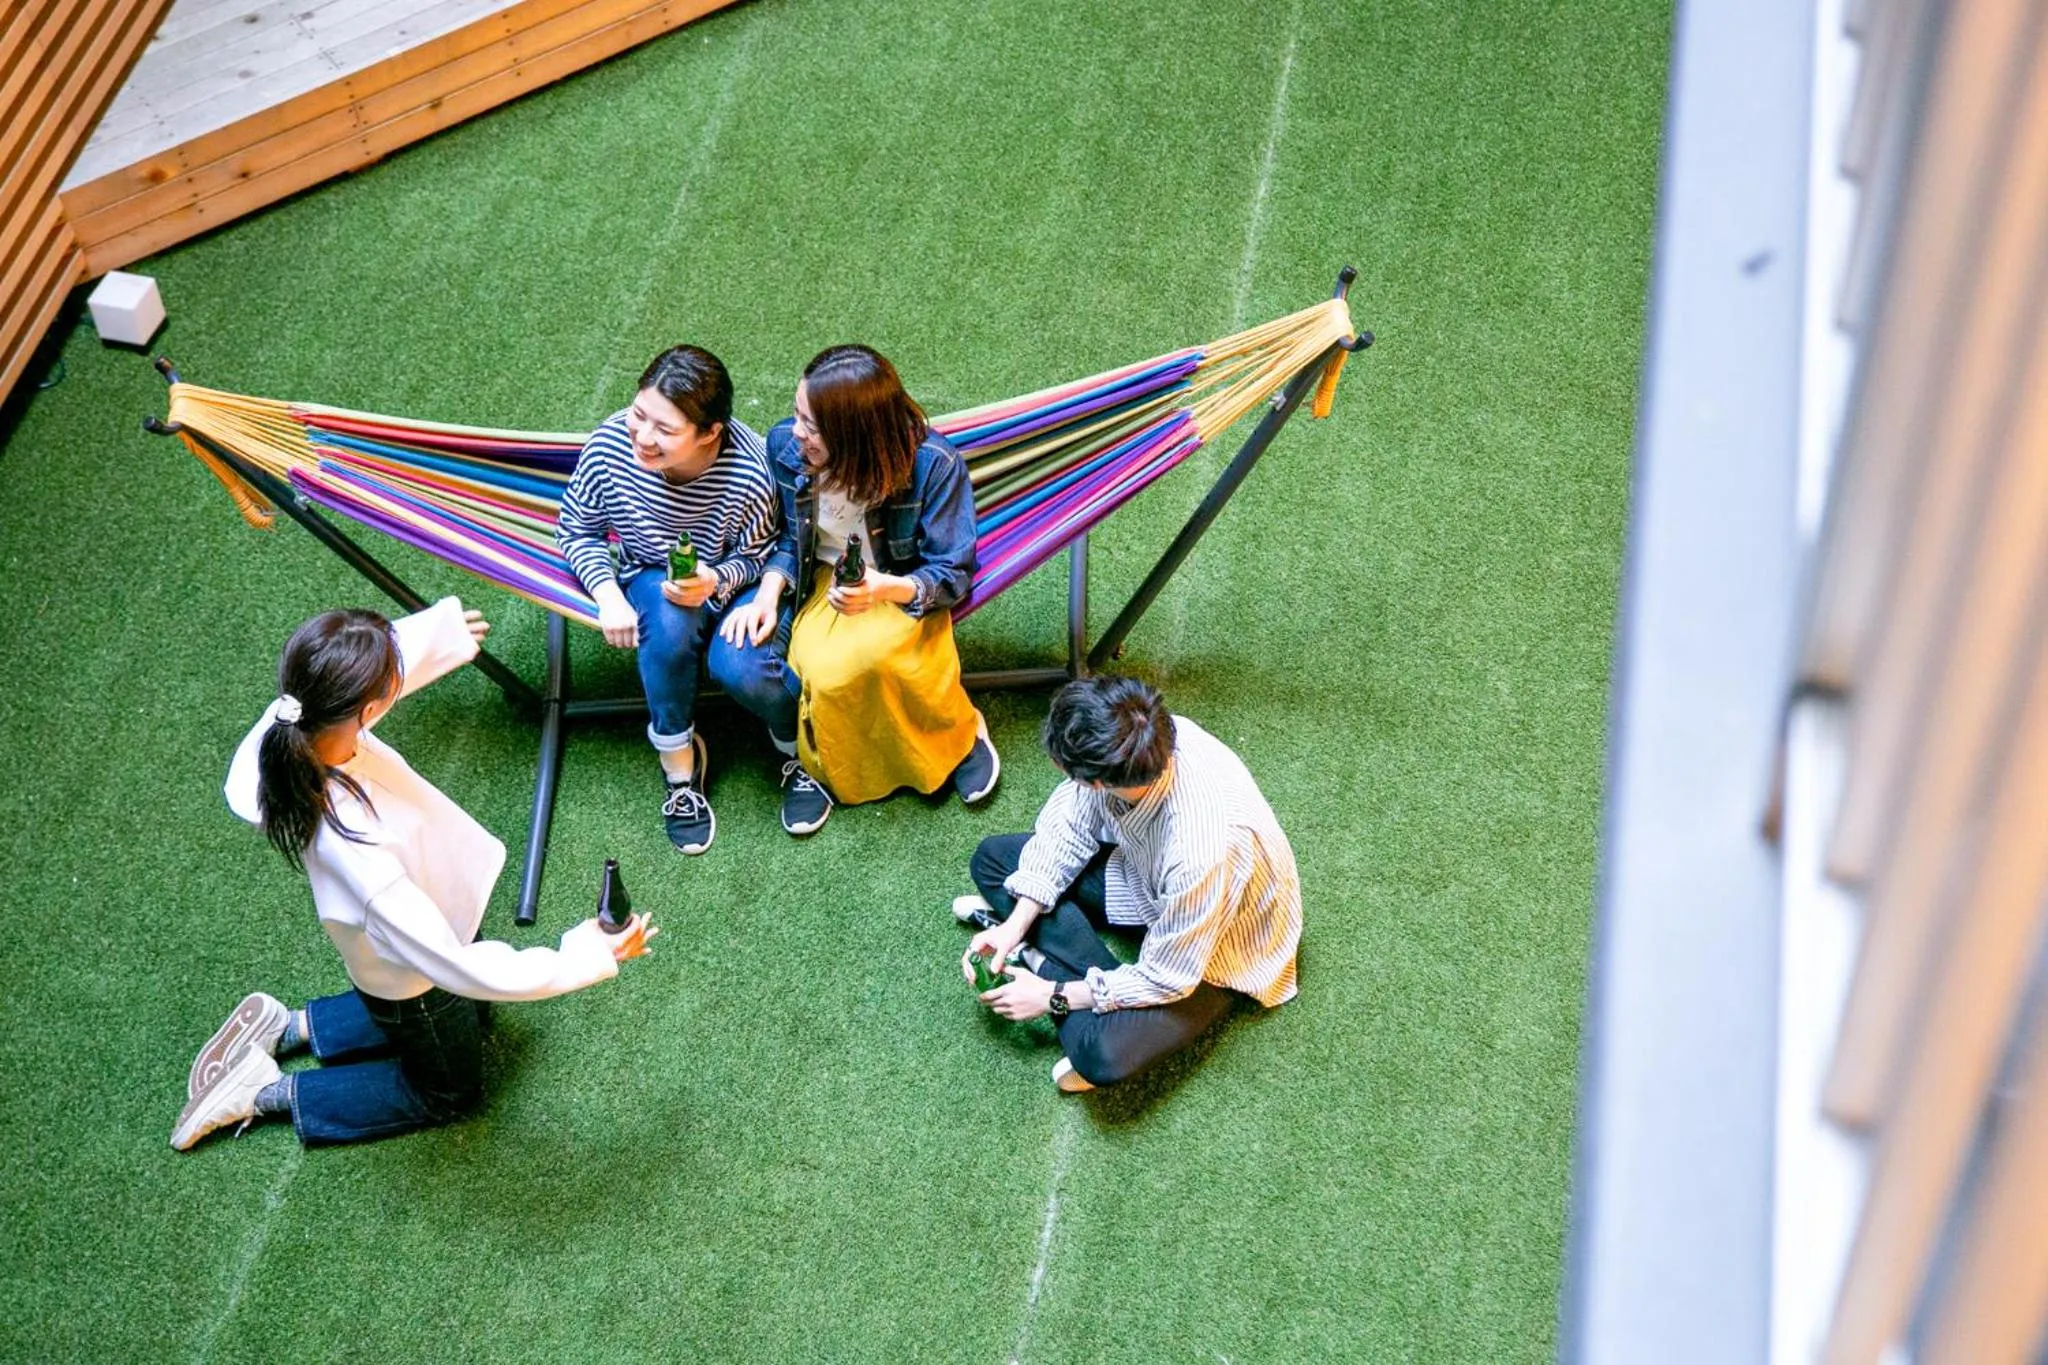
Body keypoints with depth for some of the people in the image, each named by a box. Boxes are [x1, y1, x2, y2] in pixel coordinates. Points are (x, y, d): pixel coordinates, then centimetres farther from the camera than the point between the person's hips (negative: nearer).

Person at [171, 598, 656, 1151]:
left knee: (471, 1017, 36)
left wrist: (442, 631, 14)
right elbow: (460, 970, -39)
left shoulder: (293, 722, -28)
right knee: (449, 1092, 26)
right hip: (414, 985, -6)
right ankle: (269, 1094, 25)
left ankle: (288, 1027, 34)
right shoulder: (352, 849, -48)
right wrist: (588, 957, -30)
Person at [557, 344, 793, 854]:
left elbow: (758, 558, -11)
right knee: (670, 626, -33)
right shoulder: (610, 444, -24)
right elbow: (576, 531, -5)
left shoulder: (749, 474, -31)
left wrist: (716, 582, -32)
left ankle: (801, 747, 4)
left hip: (732, 580, -2)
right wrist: (607, 594, -21)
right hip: (653, 576, 2)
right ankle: (676, 759, -10)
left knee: (741, 667, -30)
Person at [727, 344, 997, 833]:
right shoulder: (786, 444, -14)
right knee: (826, 673, -31)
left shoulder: (933, 465, -24)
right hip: (822, 583, 3)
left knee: (867, 656, -37)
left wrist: (885, 588, -35)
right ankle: (824, 766, 3)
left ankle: (961, 732, -5)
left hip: (902, 589, -3)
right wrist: (768, 591, -15)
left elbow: (952, 574, -15)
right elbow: (785, 536, 5)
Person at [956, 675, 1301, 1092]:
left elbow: (1165, 979, -28)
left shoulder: (1202, 853, -44)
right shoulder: (1145, 739, -27)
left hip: (1214, 952, -7)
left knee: (1101, 1054, -32)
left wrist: (1052, 996, -18)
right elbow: (1071, 823, -8)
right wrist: (1017, 924, -12)